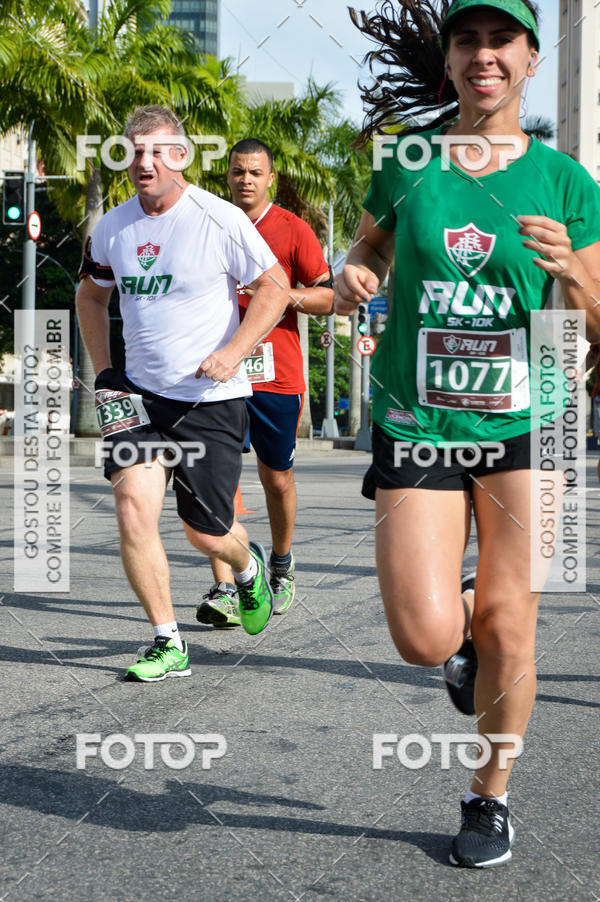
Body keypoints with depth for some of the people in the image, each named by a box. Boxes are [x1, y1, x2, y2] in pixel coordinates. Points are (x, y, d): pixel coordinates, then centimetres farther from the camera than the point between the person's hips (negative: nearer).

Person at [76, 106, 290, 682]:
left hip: (212, 398, -3)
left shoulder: (219, 219, -11)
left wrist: (232, 353, -16)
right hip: (139, 395, 3)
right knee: (133, 508, -15)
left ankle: (247, 568, 41)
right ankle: (167, 643, 0)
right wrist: (102, 371, 10)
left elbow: (275, 288, -4)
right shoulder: (112, 228, 3)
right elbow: (91, 295, 20)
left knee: (206, 533, 3)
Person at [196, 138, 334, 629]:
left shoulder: (292, 229, 1)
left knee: (277, 478, 10)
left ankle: (282, 565, 35)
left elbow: (328, 295, -1)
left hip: (276, 372, -1)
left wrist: (284, 295, -16)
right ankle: (225, 590, -12)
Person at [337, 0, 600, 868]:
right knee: (426, 638, -9)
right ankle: (465, 622, 30)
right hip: (416, 424, 1)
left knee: (508, 630, 1)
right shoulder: (403, 161, 2)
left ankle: (490, 797, 25)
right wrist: (354, 274, -2)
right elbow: (371, 243, 21)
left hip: (524, 423, 0)